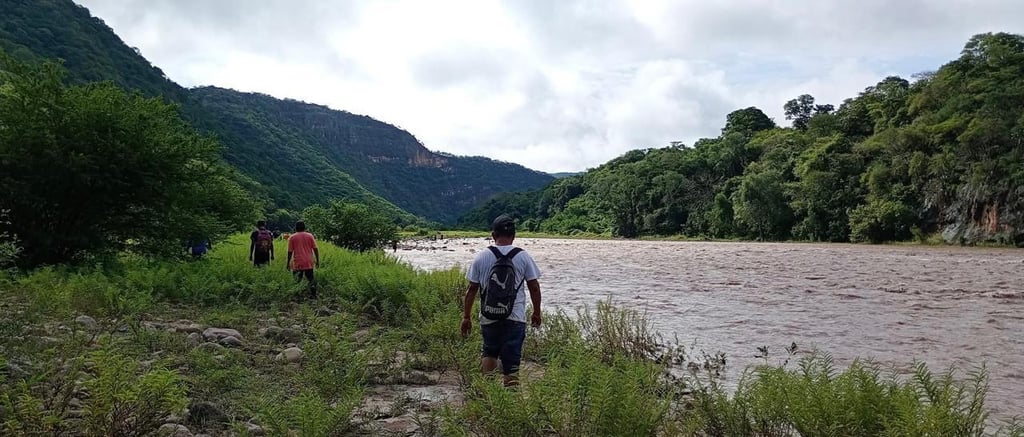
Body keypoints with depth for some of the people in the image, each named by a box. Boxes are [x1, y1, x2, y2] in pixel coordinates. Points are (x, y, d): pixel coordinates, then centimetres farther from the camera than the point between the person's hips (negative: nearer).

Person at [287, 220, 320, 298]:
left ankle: (298, 274, -16)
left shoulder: (292, 237, 2)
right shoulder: (310, 236, 5)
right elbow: (315, 249, 2)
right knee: (310, 278, 5)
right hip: (309, 263, 1)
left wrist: (288, 263, 8)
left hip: (298, 263, -1)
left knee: (297, 280, 14)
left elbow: (290, 251, 0)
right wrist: (317, 261, 9)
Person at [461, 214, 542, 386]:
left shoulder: (481, 257, 0)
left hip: (489, 318, 1)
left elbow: (472, 290, 2)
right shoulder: (523, 257, -2)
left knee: (489, 352, 21)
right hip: (515, 319, -1)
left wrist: (466, 317, 11)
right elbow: (534, 287, 2)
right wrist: (537, 313, 15)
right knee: (511, 360, 4)